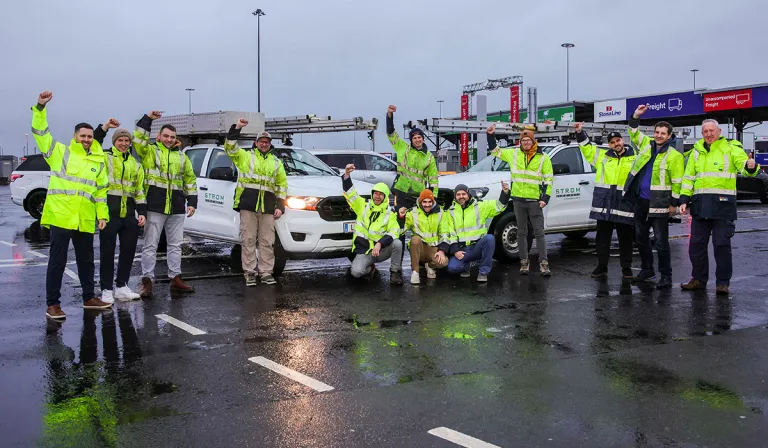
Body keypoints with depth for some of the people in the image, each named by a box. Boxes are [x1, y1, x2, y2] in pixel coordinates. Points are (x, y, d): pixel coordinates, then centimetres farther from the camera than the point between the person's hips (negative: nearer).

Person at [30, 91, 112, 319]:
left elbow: (101, 191, 14)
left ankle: (89, 298, 28)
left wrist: (102, 215, 7)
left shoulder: (98, 162, 13)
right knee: (57, 261, -1)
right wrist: (40, 108, -16)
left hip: (85, 220, 4)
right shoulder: (60, 152, 3)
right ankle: (52, 304, 5)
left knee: (86, 260, 15)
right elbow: (41, 133, -4)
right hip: (60, 216, -4)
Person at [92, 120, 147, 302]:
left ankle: (122, 287, 21)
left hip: (129, 216, 5)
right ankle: (106, 289, 9)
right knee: (107, 252, 1)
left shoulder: (135, 165, 17)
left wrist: (142, 212, 8)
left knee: (128, 251, 9)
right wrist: (104, 127, -19)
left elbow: (140, 191, 17)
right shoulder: (104, 157, 3)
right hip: (109, 213, -5)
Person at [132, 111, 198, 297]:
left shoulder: (181, 156, 15)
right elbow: (138, 139, -14)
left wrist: (192, 202, 8)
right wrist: (148, 119, -17)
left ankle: (175, 278, 20)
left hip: (176, 207, 4)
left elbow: (190, 180, 15)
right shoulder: (150, 151, 5)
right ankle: (147, 280, 3)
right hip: (155, 206, -4)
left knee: (175, 245, 11)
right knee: (150, 245, -1)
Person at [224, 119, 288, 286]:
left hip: (267, 206, 2)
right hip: (248, 204, -2)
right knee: (248, 240, 0)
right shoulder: (246, 156, 11)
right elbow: (230, 148, -4)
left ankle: (266, 272, 11)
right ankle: (249, 272, 6)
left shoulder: (276, 162, 19)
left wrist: (280, 206, 6)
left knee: (267, 241, 4)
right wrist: (236, 128, -15)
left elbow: (282, 184, 16)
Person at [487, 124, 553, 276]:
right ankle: (524, 262, 14)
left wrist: (545, 198, -6)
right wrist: (491, 135, 6)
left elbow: (549, 179, 1)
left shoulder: (543, 158, 0)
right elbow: (495, 151, 18)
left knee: (539, 232, -2)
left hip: (535, 200, -2)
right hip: (518, 200, 2)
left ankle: (543, 263, 0)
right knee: (521, 232, 8)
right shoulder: (513, 154, 6)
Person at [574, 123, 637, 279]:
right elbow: (586, 146, 15)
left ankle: (626, 268, 17)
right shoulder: (603, 156, 10)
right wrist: (580, 132, 2)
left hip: (625, 204, -2)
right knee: (602, 237, 8)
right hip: (604, 204, 2)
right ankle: (602, 266, 18)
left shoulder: (634, 159, 5)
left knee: (625, 239, 6)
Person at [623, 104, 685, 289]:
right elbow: (634, 133, 19)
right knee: (640, 237, 15)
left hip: (659, 204, -6)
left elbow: (677, 181, -10)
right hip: (641, 201, 6)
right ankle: (647, 269, 30)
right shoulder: (646, 144, 8)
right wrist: (635, 117, 3)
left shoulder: (674, 155, -9)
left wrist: (674, 203, -11)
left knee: (661, 241, -3)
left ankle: (666, 276, 5)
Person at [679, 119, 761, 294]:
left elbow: (744, 164, -14)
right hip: (700, 205, 5)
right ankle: (698, 279, 21)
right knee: (696, 244, 8)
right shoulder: (697, 151, 14)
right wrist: (684, 199, 7)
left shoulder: (731, 148, 0)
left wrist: (751, 166, -38)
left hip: (722, 204, -5)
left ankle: (723, 282, 7)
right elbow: (688, 177, 16)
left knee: (722, 244, -2)